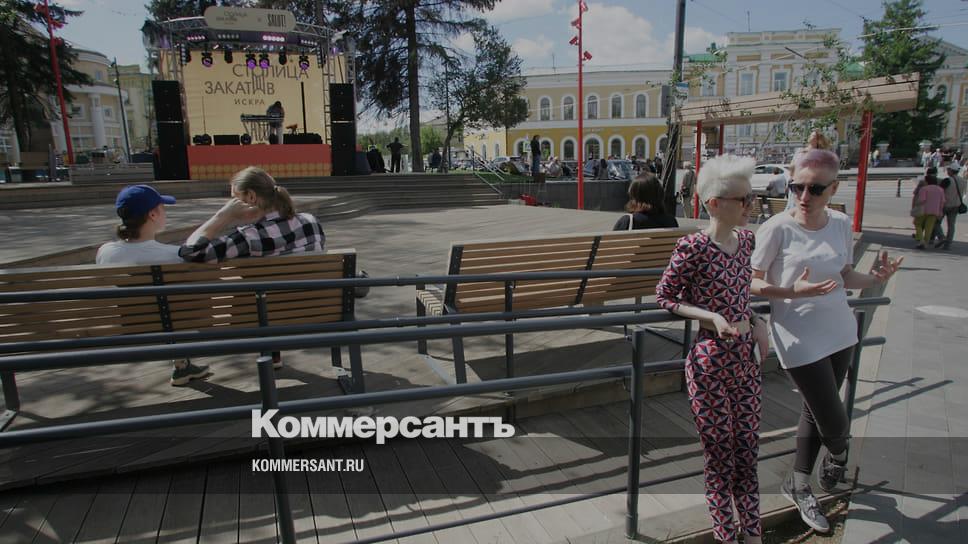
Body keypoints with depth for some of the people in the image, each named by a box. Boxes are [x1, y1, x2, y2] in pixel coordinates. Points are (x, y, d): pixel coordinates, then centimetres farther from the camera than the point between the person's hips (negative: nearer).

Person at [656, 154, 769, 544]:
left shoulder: (746, 240, 4)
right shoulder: (694, 248, -18)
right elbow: (662, 298, -10)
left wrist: (757, 321, 1)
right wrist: (712, 317, -20)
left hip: (747, 361, 7)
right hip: (711, 366, -6)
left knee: (747, 454, 18)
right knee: (720, 459, 10)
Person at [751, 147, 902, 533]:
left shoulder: (841, 224, 2)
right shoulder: (777, 229, -16)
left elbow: (846, 276, 13)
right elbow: (752, 284, -12)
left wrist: (874, 278, -7)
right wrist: (794, 291, -27)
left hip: (839, 331, 6)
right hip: (799, 338, -6)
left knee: (816, 411, 17)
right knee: (835, 425, -2)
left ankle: (798, 484, 38)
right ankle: (838, 453, 37)